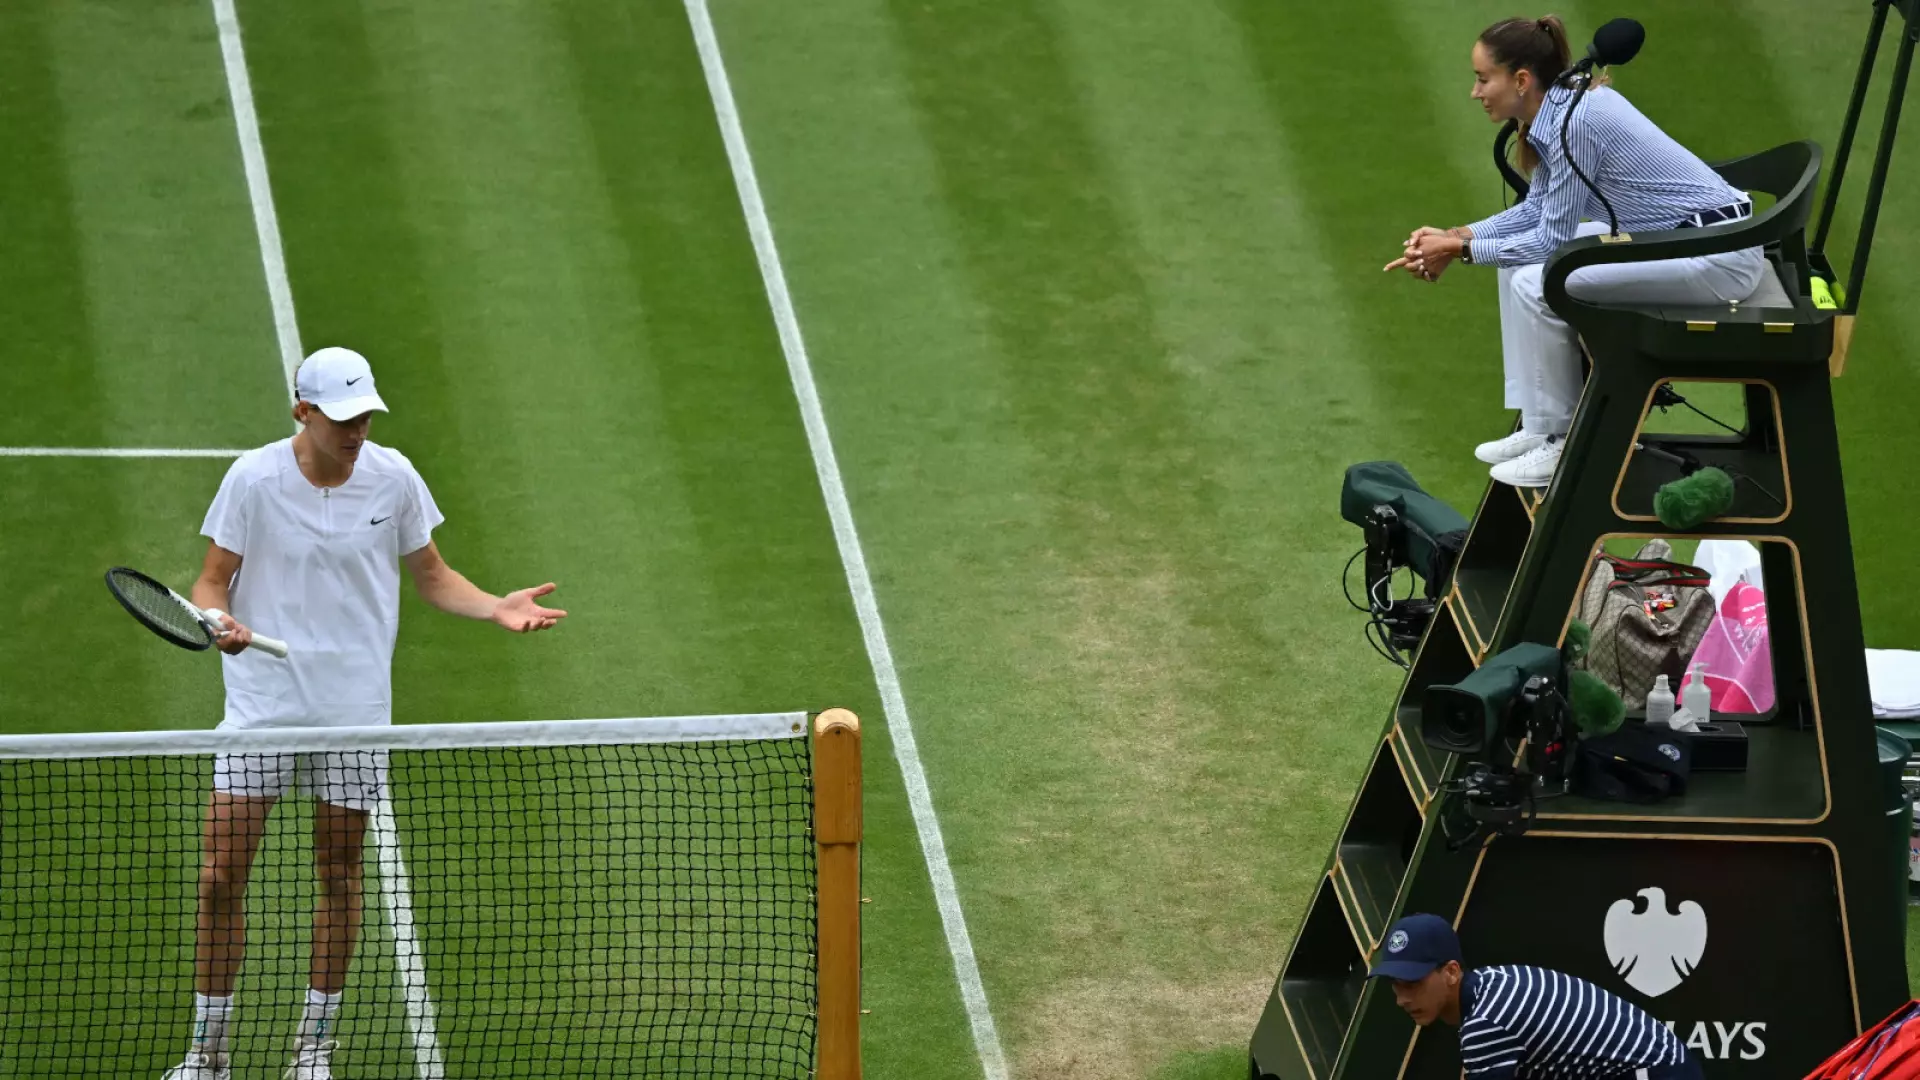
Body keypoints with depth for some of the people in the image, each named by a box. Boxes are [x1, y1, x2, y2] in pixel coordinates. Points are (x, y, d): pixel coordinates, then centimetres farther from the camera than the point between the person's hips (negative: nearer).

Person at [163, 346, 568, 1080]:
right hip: (261, 706, -2)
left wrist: (498, 607, -8)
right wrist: (217, 618, -26)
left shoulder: (393, 478, -3)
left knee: (339, 876, 8)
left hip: (353, 710, 2)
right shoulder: (253, 478, -9)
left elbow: (431, 576, 9)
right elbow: (213, 582, -3)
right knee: (221, 878, -4)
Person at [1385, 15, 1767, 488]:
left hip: (1718, 252, -10)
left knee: (1537, 283, -17)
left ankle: (1564, 445, -4)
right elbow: (1537, 209, 16)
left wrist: (1461, 249, -9)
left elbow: (1553, 240, -17)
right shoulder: (1560, 105, 4)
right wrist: (1453, 235, 4)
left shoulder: (1575, 121, -23)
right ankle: (1540, 426, 13)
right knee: (1521, 255, 10)